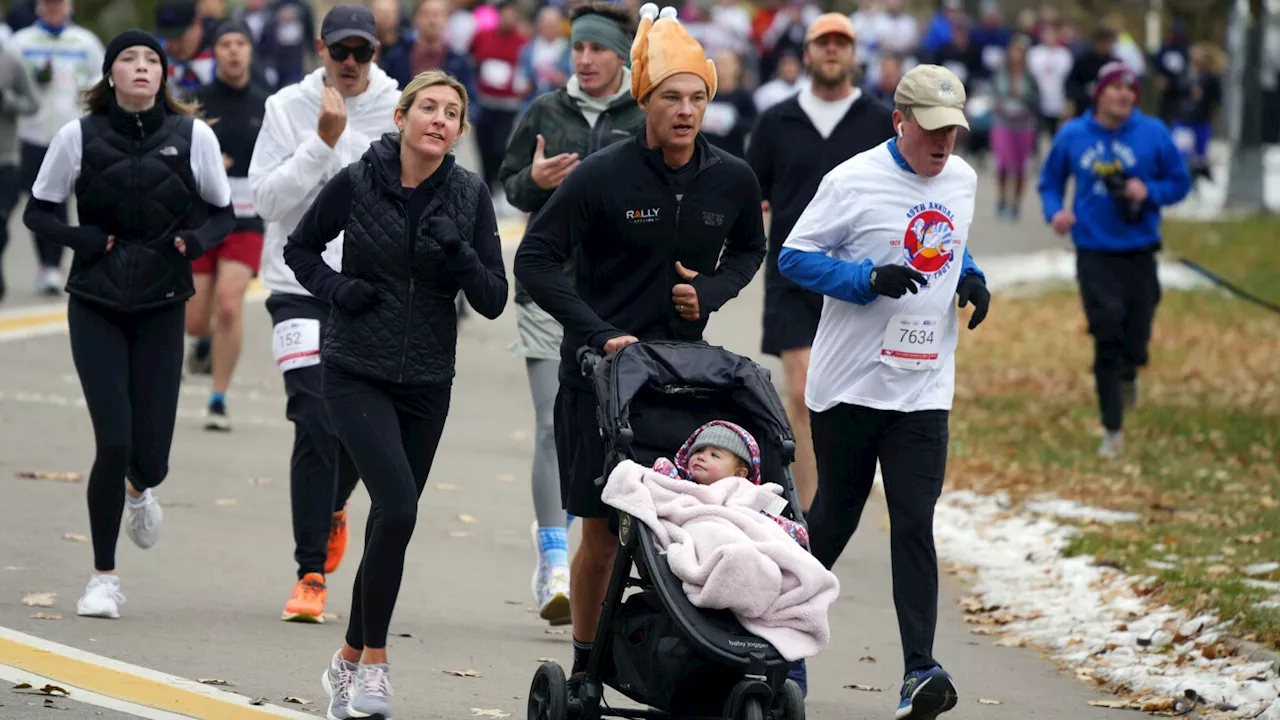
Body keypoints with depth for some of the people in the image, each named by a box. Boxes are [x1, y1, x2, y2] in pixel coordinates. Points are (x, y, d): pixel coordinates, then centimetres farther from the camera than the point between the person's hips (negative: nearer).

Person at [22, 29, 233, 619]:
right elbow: (38, 212, 5)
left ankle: (139, 490, 40)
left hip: (162, 309, 1)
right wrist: (83, 239, -13)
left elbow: (222, 213, 9)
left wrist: (194, 240, -12)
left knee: (150, 455, -1)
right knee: (114, 442, -12)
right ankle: (103, 578, 5)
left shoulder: (192, 136, -3)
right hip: (96, 308, -1)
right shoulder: (79, 137, -4)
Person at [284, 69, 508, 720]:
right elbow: (300, 249, 8)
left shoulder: (469, 195, -2)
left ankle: (350, 661, 25)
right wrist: (338, 288, -9)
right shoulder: (357, 183, -8)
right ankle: (374, 660, -8)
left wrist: (458, 254, -19)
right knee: (399, 506, -20)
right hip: (357, 374, -3)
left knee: (392, 520, 9)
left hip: (427, 382, 3)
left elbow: (493, 300, -2)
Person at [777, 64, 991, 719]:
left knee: (914, 524, -7)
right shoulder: (854, 181, -10)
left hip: (923, 389, 3)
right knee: (834, 516, 9)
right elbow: (794, 257, -8)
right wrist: (870, 279, -21)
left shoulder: (961, 180, 9)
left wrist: (971, 280, 4)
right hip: (847, 386, -3)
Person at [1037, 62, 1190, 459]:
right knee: (1107, 339, -8)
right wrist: (1055, 211, -8)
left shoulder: (1153, 133, -2)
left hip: (1139, 254, 1)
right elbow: (1050, 183, 13)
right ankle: (1112, 430, 5)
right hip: (1094, 256, -1)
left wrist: (1149, 191, -14)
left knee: (1135, 345, 4)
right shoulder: (1071, 136, 1)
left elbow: (1180, 182, 6)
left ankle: (1127, 377, 43)